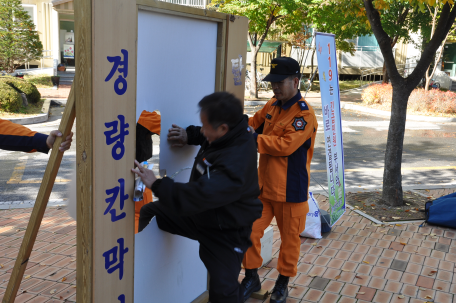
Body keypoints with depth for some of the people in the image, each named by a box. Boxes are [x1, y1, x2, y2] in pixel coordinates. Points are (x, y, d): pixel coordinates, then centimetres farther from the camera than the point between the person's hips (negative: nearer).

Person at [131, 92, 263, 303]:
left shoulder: (235, 164, -39)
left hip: (226, 232, -9)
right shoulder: (231, 134, -11)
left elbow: (199, 196, -43)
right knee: (147, 212, 11)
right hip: (201, 213, 9)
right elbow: (206, 136, 15)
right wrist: (189, 136, -4)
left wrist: (156, 185, -35)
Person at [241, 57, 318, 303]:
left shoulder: (304, 114, -16)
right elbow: (255, 123, 19)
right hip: (264, 184, 6)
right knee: (249, 230, 5)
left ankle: (283, 282, 31)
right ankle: (251, 278, 24)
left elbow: (285, 144, -25)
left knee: (289, 237, 11)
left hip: (290, 188, -6)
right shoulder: (272, 105, 8)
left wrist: (253, 138, -25)